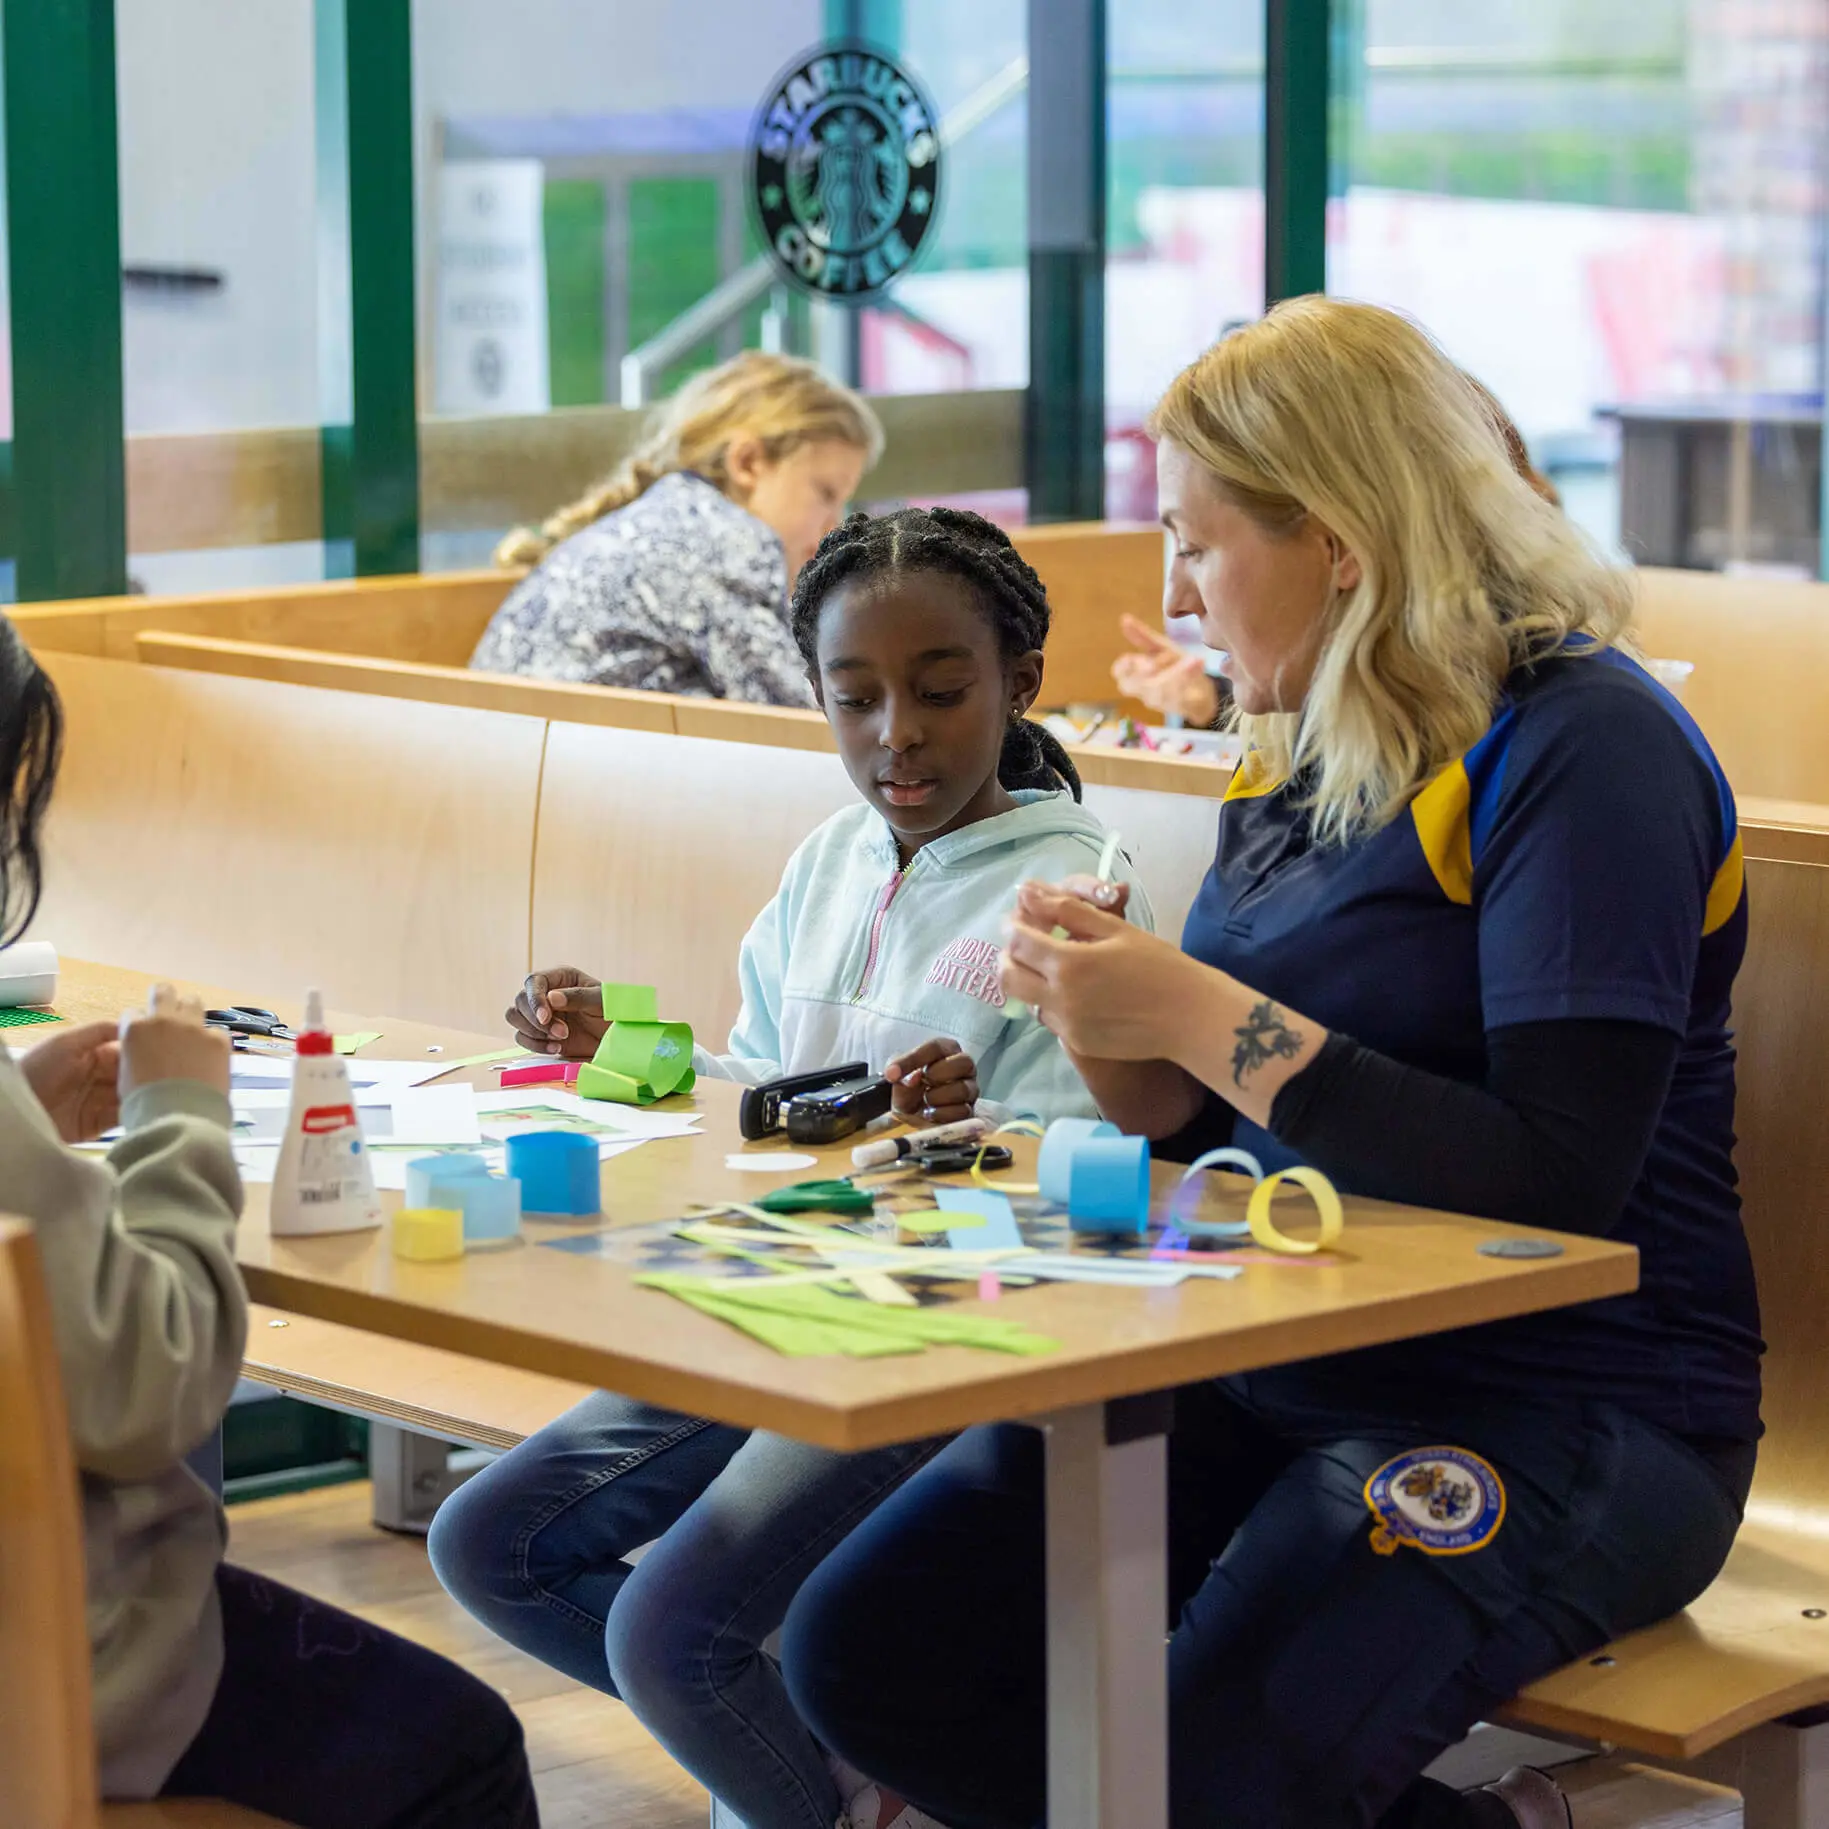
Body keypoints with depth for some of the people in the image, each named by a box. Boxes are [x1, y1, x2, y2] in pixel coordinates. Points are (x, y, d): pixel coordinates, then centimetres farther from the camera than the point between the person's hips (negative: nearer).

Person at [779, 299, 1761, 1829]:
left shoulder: (1583, 745, -12)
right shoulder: (1300, 755, 13)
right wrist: (1110, 1008, -3)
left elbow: (1557, 1184, -22)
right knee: (861, 1652, -6)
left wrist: (1201, 1014, -20)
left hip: (1561, 1407, -9)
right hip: (1278, 1369, 9)